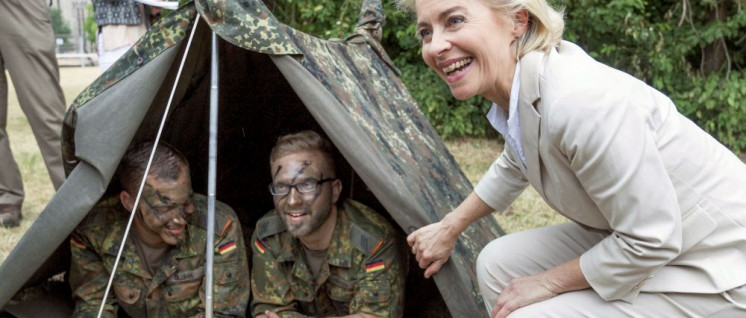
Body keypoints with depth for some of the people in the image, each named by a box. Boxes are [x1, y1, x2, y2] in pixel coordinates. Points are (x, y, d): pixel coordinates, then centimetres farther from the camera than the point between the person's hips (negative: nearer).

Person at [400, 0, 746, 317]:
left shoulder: (579, 101, -33)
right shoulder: (519, 87, -6)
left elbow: (649, 241, -26)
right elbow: (513, 168, 17)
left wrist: (548, 282, -13)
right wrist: (449, 227, 23)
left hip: (718, 276, -8)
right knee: (499, 264, 6)